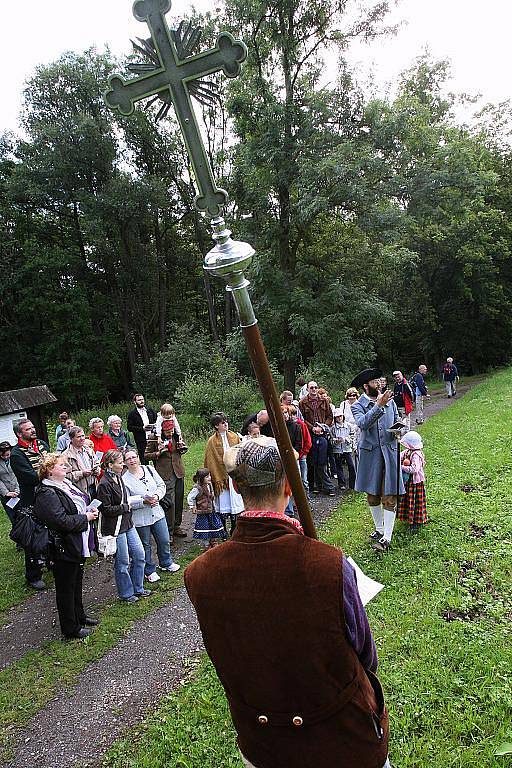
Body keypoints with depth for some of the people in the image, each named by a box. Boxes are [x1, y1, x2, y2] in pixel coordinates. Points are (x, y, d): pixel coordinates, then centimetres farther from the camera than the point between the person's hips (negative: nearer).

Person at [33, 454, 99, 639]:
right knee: (66, 588, 7)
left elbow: (81, 504, 22)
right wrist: (86, 518, -19)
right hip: (63, 549, -9)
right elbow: (62, 521, -30)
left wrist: (90, 511, 1)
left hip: (77, 546, 9)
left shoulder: (66, 485, 8)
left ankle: (79, 616, 42)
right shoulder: (46, 494, -22)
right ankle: (70, 628, 22)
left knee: (76, 583, 24)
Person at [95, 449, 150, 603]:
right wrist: (125, 507, -12)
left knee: (139, 555, 12)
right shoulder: (104, 484, -19)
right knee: (122, 562, 5)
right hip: (115, 528, -9)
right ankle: (126, 593, 23)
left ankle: (137, 588, 28)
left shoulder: (118, 478, 8)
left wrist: (128, 507, 9)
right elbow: (106, 509, -20)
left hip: (128, 524, 9)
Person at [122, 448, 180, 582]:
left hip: (157, 513, 4)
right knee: (145, 545, 10)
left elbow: (161, 485, 6)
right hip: (140, 519, -4)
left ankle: (166, 563, 40)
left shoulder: (149, 470, 0)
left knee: (164, 541, 15)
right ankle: (150, 571, 30)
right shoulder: (124, 479, -13)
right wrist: (144, 501, -22)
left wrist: (157, 496, -13)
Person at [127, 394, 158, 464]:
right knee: (144, 461, 0)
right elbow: (129, 427, -6)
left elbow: (156, 420, 21)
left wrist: (153, 426, 0)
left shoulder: (150, 411, 13)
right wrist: (142, 428, -14)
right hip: (141, 441, -3)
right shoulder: (132, 414, 0)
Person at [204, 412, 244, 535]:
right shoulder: (212, 441, -5)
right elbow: (210, 462, -4)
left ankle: (234, 529, 20)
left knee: (235, 501, 7)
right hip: (220, 475, -3)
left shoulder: (234, 437, 5)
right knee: (223, 503, 2)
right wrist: (216, 479, -7)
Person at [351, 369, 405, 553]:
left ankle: (386, 537, 3)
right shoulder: (358, 406, -4)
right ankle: (379, 529, 33)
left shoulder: (389, 401, 6)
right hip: (370, 454, -1)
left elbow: (397, 422, 16)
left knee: (389, 496, -3)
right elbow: (362, 423, -25)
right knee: (372, 495, 13)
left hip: (389, 452, 1)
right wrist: (378, 405, -32)